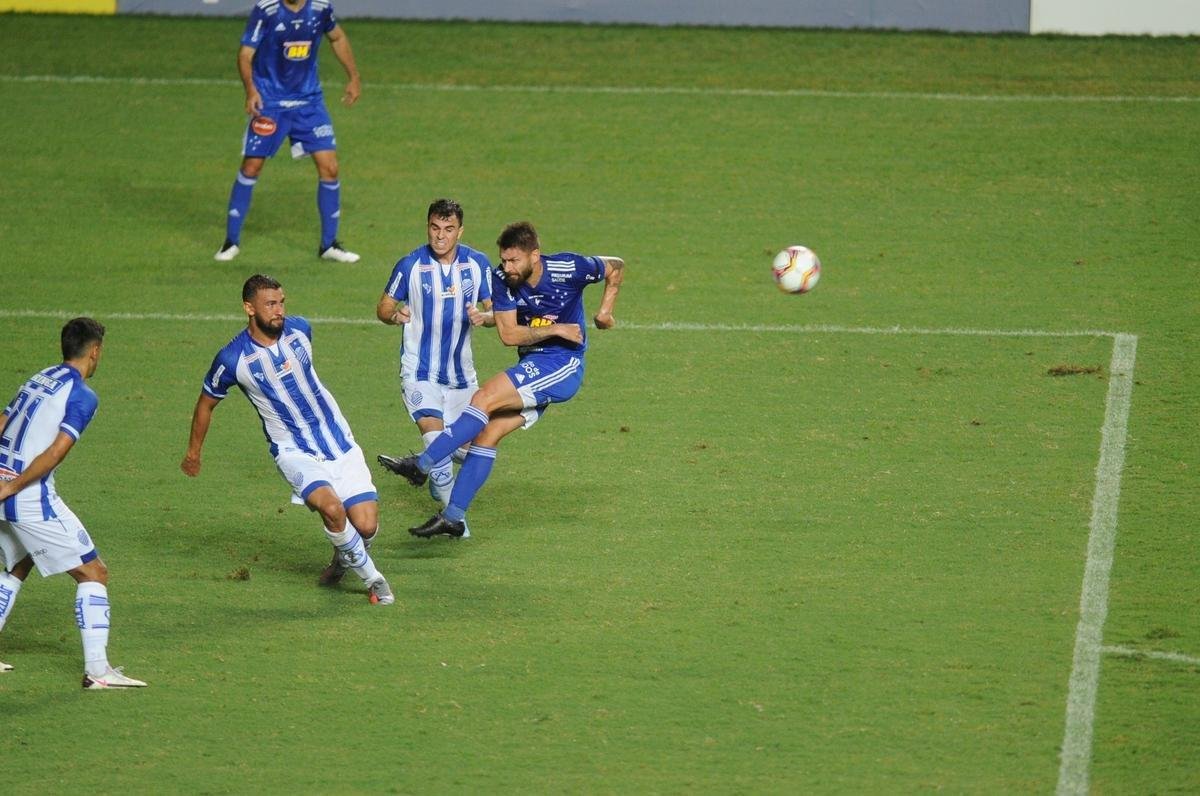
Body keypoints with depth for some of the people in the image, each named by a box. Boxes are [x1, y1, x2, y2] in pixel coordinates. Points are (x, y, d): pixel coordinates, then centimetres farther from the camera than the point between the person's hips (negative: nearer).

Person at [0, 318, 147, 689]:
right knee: (93, 573, -1)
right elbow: (54, 453, -18)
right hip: (31, 500, -8)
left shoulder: (37, 380, 14)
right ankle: (97, 669, -7)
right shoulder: (82, 395, -9)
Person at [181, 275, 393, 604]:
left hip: (339, 441, 4)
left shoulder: (300, 329, -3)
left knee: (366, 526, -7)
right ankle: (372, 578, -9)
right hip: (295, 451, -4)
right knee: (331, 507, -31)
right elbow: (206, 403, 5)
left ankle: (343, 559, 29)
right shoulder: (233, 359, -14)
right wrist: (193, 452, 17)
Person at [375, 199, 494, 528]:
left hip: (461, 372, 4)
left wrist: (483, 316, -20)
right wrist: (395, 314, -24)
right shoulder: (410, 265, -10)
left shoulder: (478, 264, -3)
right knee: (433, 431, -22)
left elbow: (495, 310, 4)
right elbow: (383, 307, -1)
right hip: (420, 369, -4)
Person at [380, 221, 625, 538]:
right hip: (532, 367, 6)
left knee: (485, 398, -21)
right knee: (488, 434, -3)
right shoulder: (502, 278, -5)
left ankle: (422, 464, -23)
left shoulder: (568, 268, -15)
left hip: (563, 365, -6)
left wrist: (605, 310, -3)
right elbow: (508, 334, -8)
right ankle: (453, 517, 1)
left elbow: (616, 267, 4)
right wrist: (556, 329, -14)